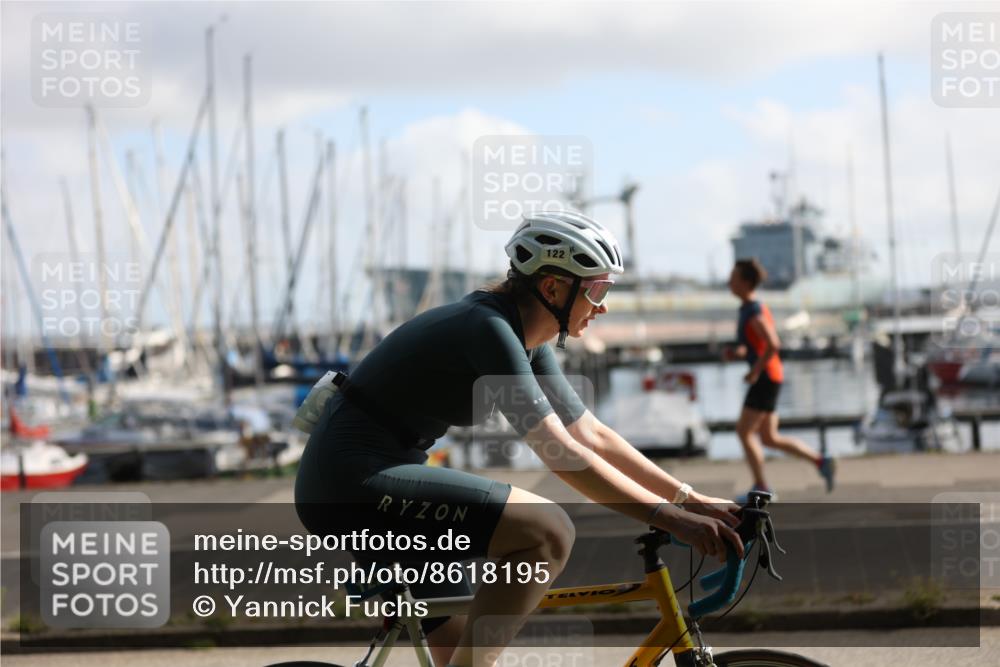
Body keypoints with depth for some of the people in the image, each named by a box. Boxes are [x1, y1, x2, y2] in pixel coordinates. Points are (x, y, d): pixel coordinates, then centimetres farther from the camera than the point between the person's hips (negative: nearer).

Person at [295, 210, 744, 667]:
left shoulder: (524, 342, 10)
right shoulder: (488, 329, -19)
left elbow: (592, 436, 13)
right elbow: (562, 455, -26)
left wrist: (692, 500, 7)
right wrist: (669, 517, -27)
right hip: (353, 481, -10)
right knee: (547, 531, -22)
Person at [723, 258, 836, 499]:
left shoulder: (754, 313, -17)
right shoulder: (750, 308, 15)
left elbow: (773, 345, -28)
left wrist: (755, 371, -20)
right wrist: (738, 353, 10)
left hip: (766, 378, -10)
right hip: (767, 377, 10)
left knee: (744, 431, -6)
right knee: (769, 438, 10)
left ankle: (761, 487, -1)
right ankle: (821, 462, 9)